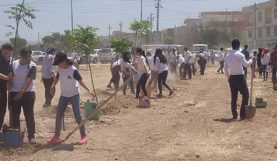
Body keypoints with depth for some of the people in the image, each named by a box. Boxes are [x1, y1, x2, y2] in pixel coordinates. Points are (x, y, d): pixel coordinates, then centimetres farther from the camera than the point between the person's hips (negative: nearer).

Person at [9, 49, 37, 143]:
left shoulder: (32, 66, -8)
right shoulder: (14, 64, 2)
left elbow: (29, 80, -15)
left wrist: (21, 92, -22)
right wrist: (10, 90, -4)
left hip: (28, 93, -3)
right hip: (14, 93, 3)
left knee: (29, 115, -1)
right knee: (15, 115, 8)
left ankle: (31, 135, 6)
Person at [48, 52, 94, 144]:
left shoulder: (73, 70, -24)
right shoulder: (59, 69, -6)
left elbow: (80, 81, -17)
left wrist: (88, 91, -20)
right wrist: (53, 85, 0)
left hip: (74, 95, -6)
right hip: (63, 95, 6)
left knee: (77, 116, -4)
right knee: (58, 116, 8)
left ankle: (83, 136, 8)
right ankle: (56, 137, 19)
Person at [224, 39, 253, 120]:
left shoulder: (228, 56, 5)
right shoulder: (240, 55, -13)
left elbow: (225, 68, 9)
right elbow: (247, 65, -9)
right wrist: (251, 60, 10)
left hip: (232, 78, 6)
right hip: (240, 77, -6)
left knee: (234, 96, 12)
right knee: (245, 95, 5)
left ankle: (234, 115, 14)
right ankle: (243, 114, 0)